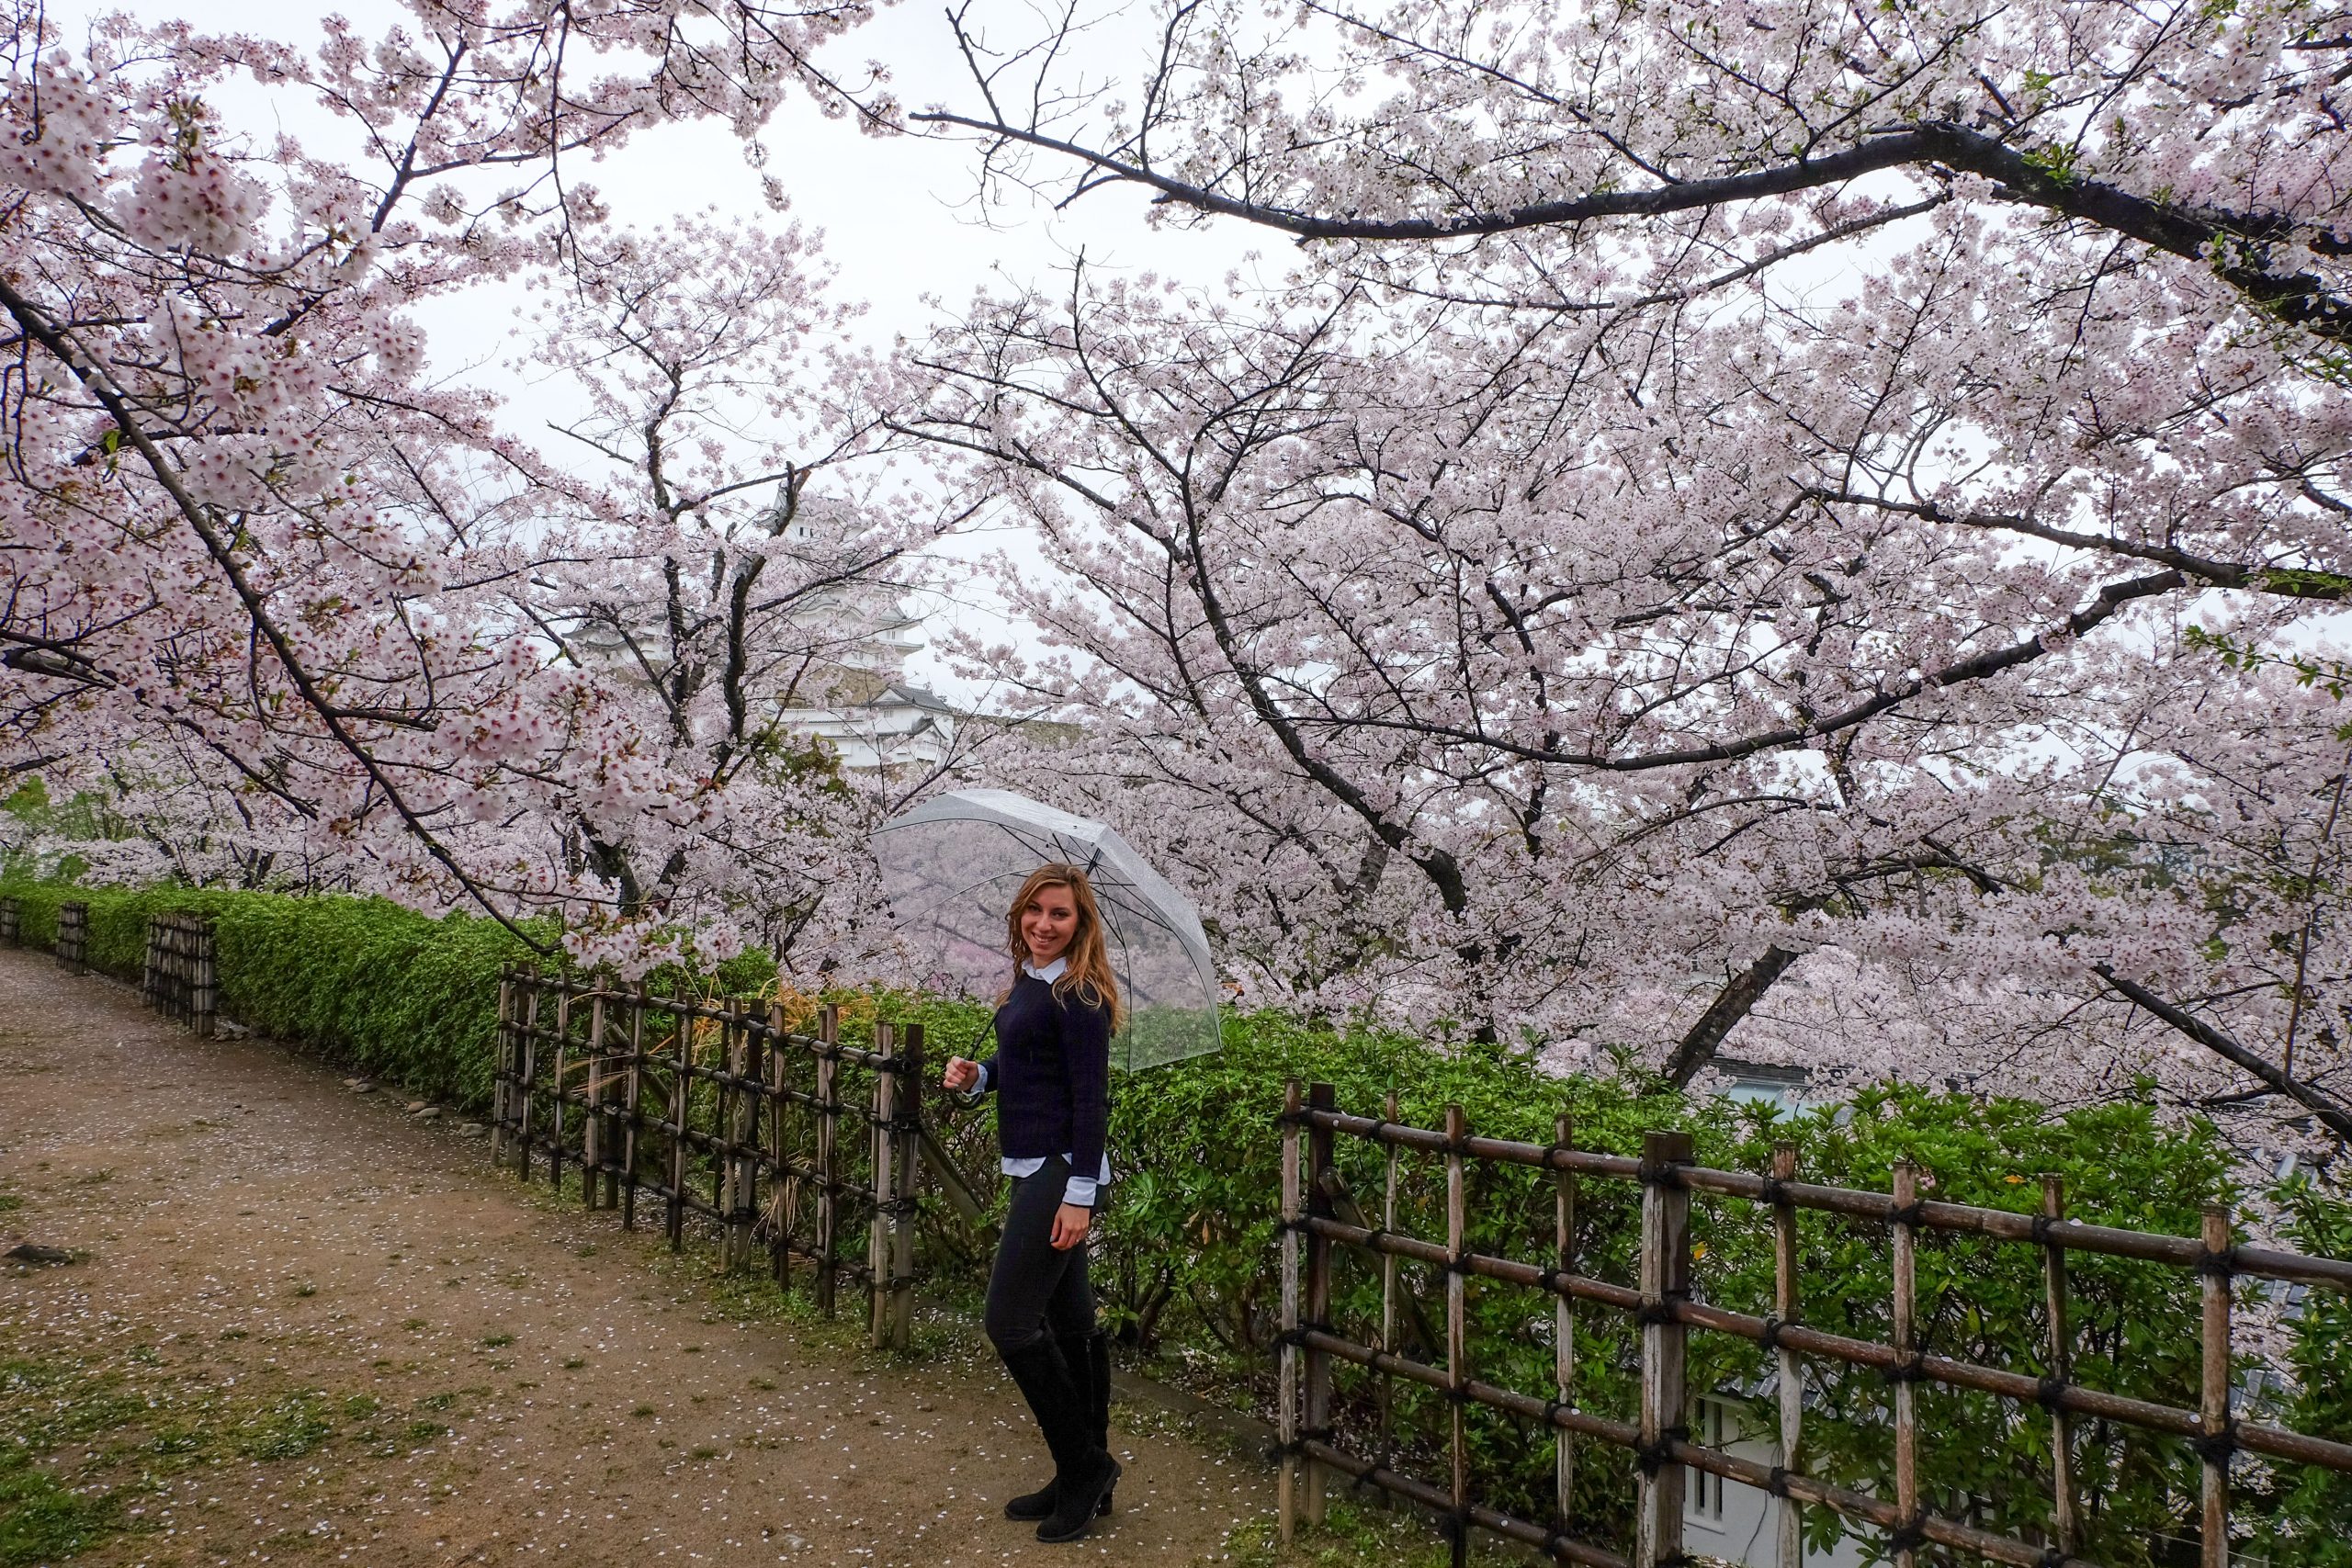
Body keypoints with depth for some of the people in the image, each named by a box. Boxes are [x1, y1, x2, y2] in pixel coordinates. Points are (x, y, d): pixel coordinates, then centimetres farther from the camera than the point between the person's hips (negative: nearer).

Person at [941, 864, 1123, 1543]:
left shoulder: (1078, 995, -16)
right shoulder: (1026, 983, 10)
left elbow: (1091, 1099, -19)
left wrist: (1080, 1194, -21)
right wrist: (976, 1075, 3)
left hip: (1061, 1172, -9)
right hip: (1031, 1169, 9)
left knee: (1010, 1321, -7)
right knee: (1069, 1322, 15)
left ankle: (1084, 1466, 8)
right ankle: (1086, 1476, 26)